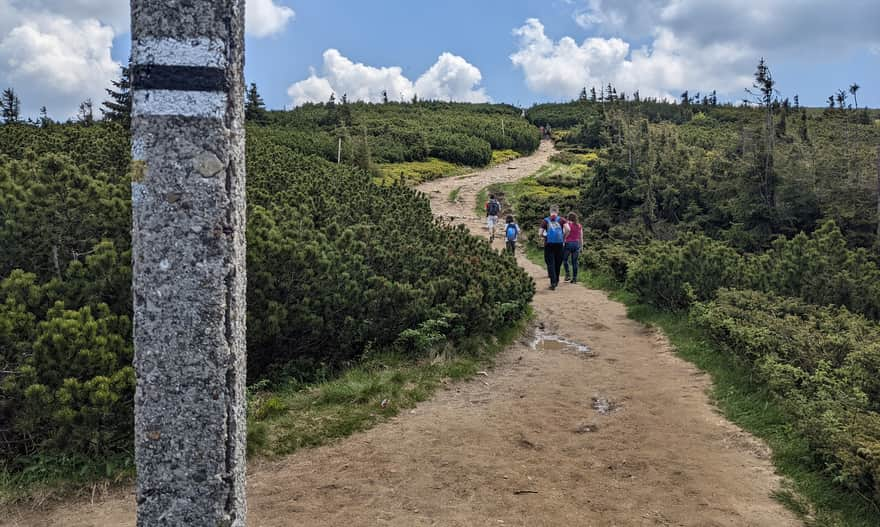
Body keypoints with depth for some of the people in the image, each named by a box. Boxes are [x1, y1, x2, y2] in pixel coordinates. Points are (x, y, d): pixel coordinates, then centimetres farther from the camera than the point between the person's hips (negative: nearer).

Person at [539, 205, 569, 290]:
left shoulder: (545, 220, 2)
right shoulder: (561, 219, 3)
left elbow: (540, 234, -4)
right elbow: (567, 229, -12)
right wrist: (564, 237, 2)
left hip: (549, 244, -1)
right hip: (559, 244, 1)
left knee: (550, 263, 1)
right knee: (558, 263, 15)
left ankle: (553, 282, -11)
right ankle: (556, 281, 28)